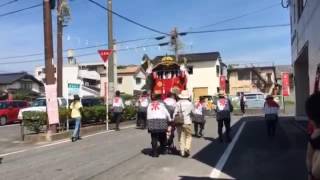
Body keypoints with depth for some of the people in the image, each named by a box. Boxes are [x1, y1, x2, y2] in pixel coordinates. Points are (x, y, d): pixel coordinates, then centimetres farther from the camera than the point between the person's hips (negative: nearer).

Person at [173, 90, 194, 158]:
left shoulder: (178, 103, -3)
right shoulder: (190, 104, -3)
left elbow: (175, 113, -5)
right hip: (187, 122, -1)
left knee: (181, 137, 10)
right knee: (188, 136, 11)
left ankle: (182, 151, 13)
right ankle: (187, 148, -7)